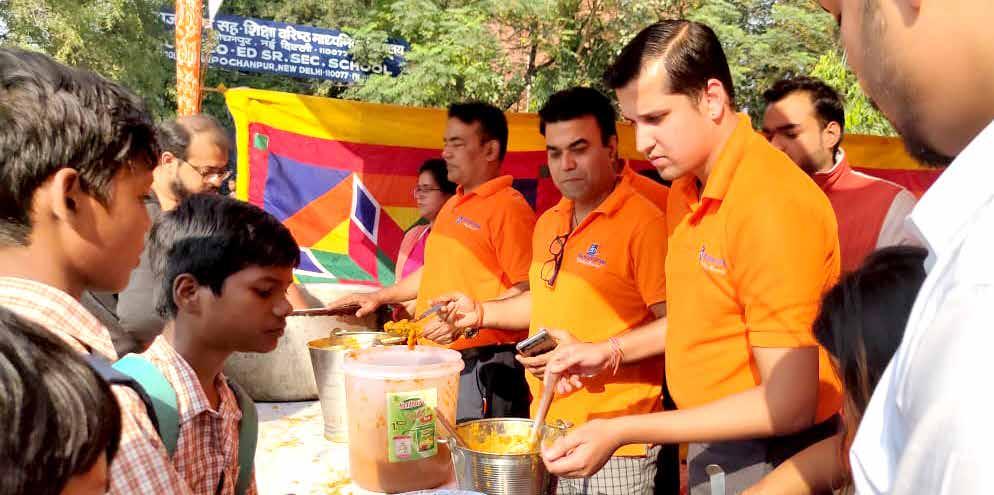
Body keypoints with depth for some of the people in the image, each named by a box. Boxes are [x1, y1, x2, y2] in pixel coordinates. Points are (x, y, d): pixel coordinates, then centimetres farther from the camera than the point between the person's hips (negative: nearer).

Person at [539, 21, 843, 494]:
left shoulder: (773, 204, -25)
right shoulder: (685, 190, 1)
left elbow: (789, 406, -25)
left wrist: (622, 432, -25)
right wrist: (614, 351, 4)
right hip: (710, 445, 7)